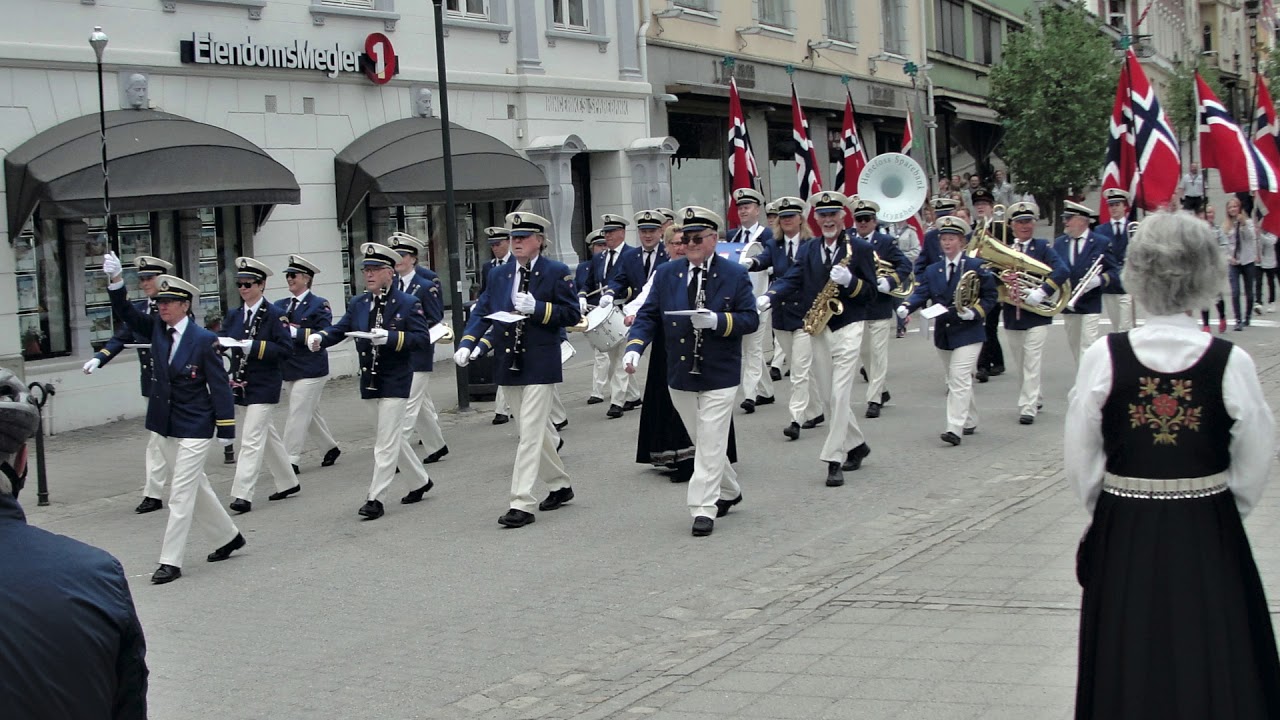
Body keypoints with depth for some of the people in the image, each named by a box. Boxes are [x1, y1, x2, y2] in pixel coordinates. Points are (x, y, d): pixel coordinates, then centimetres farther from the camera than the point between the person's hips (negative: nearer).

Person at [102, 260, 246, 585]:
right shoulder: (157, 328, 4)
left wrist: (226, 428, -12)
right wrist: (114, 281, -21)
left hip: (194, 427, -7)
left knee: (181, 494, -6)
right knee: (196, 488, 18)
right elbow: (126, 313, -4)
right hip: (165, 424, 7)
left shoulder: (204, 339, -13)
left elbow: (219, 384, -11)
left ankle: (171, 561, -1)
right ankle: (229, 536, 34)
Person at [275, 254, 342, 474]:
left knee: (297, 414, -7)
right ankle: (331, 447, 32)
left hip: (310, 371, -6)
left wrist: (295, 331, -21)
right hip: (288, 370, 6)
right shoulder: (280, 305, 12)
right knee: (311, 414, 16)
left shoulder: (319, 305, -6)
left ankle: (290, 461, -4)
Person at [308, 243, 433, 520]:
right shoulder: (358, 303, 9)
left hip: (395, 381, -6)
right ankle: (420, 481, 32)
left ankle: (376, 499, -6)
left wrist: (390, 337, -27)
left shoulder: (408, 304, -8)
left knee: (386, 441, -7)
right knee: (394, 437, 16)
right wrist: (319, 337, -18)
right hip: (370, 381, 6)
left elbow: (422, 338, -14)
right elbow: (339, 329, 3)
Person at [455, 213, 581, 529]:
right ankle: (560, 485, 33)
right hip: (508, 364, 6)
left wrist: (537, 308, -20)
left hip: (540, 364, -6)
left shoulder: (557, 273, -4)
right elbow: (481, 312, 7)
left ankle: (522, 504, -10)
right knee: (537, 430, 16)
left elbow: (572, 314, -6)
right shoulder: (499, 275, 10)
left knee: (530, 433, -9)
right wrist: (467, 343, -9)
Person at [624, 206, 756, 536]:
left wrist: (717, 320, -23)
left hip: (719, 376, -4)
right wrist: (634, 347, -16)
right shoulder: (666, 274, 4)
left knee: (710, 444, -7)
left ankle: (704, 509, -4)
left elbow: (750, 320, -6)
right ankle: (729, 491, 35)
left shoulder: (735, 275, -3)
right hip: (680, 375, 4)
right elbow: (648, 315, 2)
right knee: (702, 442, 15)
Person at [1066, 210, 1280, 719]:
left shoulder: (1103, 358, -10)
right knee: (1213, 671, 13)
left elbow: (1079, 459, -4)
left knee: (1129, 670, 14)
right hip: (1208, 538, -1)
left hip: (1124, 537, 1)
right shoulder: (1231, 362, -11)